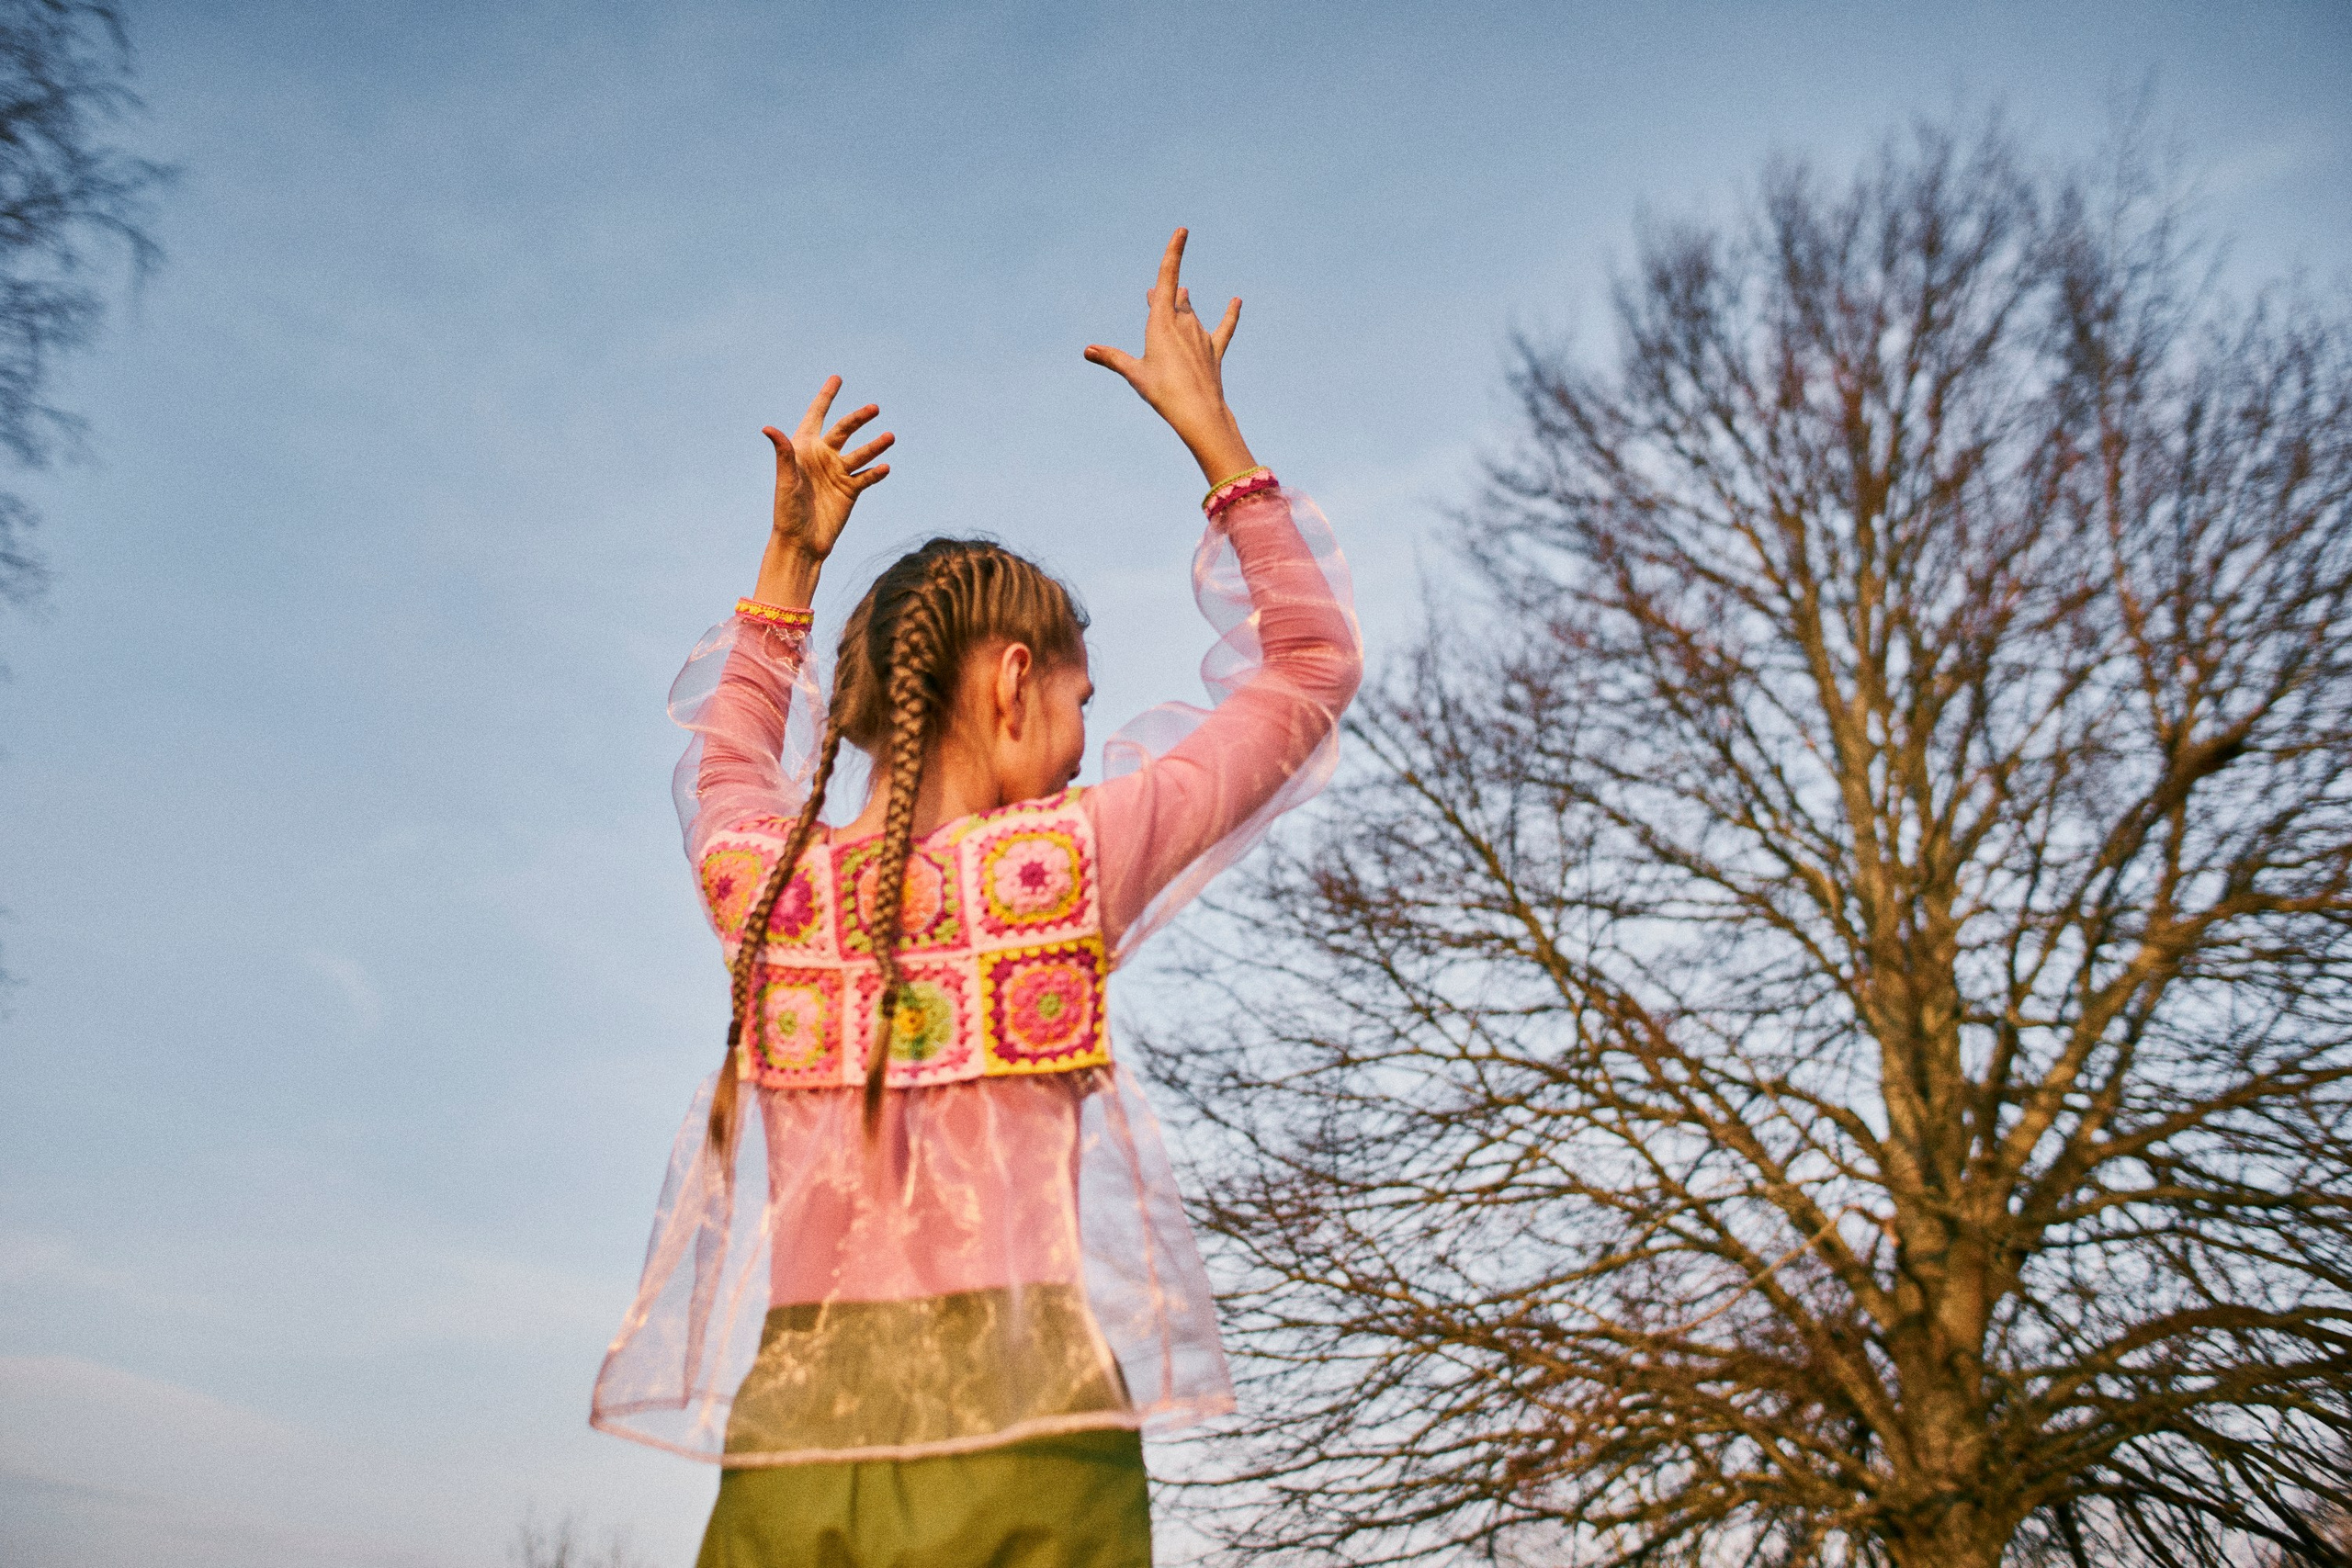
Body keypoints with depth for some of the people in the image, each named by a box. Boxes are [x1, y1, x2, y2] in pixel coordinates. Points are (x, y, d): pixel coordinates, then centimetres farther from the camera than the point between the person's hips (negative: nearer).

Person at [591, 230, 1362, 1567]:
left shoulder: (761, 884, 3)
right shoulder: (1064, 864, -6)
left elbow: (725, 746, 31)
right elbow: (1313, 667, 6)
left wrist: (793, 555, 31)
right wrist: (1213, 430, 11)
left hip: (789, 1448, 4)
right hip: (1019, 1449, -3)